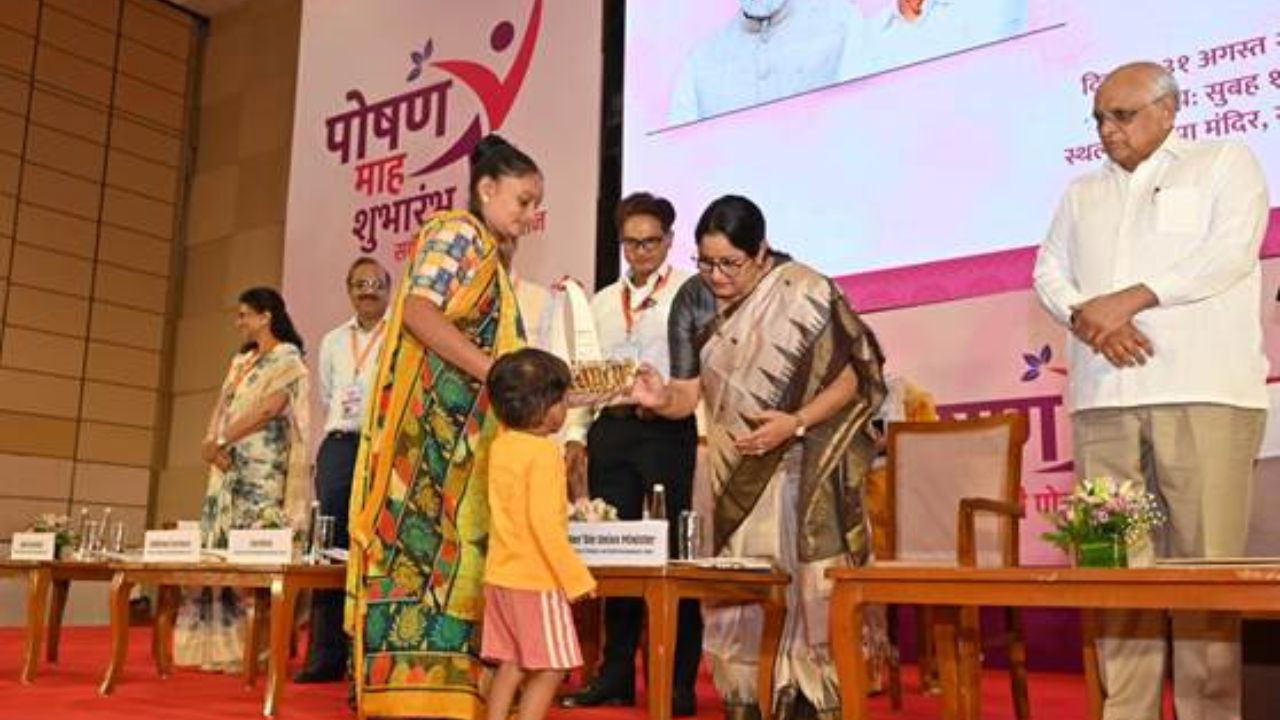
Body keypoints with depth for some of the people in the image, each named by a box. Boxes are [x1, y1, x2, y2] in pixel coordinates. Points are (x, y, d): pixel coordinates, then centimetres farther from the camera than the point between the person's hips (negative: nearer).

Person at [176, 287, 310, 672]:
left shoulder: (287, 359, -1)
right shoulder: (240, 362, 23)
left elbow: (269, 409, -14)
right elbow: (222, 408, 15)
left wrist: (220, 442, -10)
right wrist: (210, 445, -4)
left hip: (262, 472, -8)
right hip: (228, 470, 8)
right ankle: (223, 645, 3)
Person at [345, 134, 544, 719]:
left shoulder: (489, 259, 24)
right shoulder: (456, 232, -3)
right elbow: (418, 312, -18)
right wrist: (495, 373, -20)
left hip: (463, 432, 9)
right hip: (431, 423, -9)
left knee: (453, 547, 4)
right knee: (427, 540, -12)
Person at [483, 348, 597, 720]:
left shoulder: (501, 445, 7)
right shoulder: (544, 452, -17)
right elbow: (544, 522, -23)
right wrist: (576, 577, -17)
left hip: (501, 576, 8)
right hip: (538, 579, -8)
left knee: (511, 664, 14)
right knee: (549, 669, 1)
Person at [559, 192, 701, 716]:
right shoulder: (602, 301, 20)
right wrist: (575, 434, 10)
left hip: (668, 430, -5)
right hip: (611, 431, 5)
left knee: (672, 553, -2)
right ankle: (616, 675, 17)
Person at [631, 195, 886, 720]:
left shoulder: (807, 295, -13)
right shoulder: (694, 300, -1)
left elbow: (852, 376, -9)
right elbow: (689, 391, -1)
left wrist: (796, 423, -22)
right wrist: (660, 399, -23)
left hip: (804, 471, -3)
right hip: (737, 476, 4)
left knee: (808, 587, -3)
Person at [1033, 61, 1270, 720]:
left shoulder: (1225, 163, 12)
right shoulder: (1082, 193, 25)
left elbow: (1229, 251, -4)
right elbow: (1048, 269, 15)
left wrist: (1130, 300, -10)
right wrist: (1086, 317, -6)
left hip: (1203, 391, -4)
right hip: (1104, 397, 4)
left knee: (1204, 562, -8)